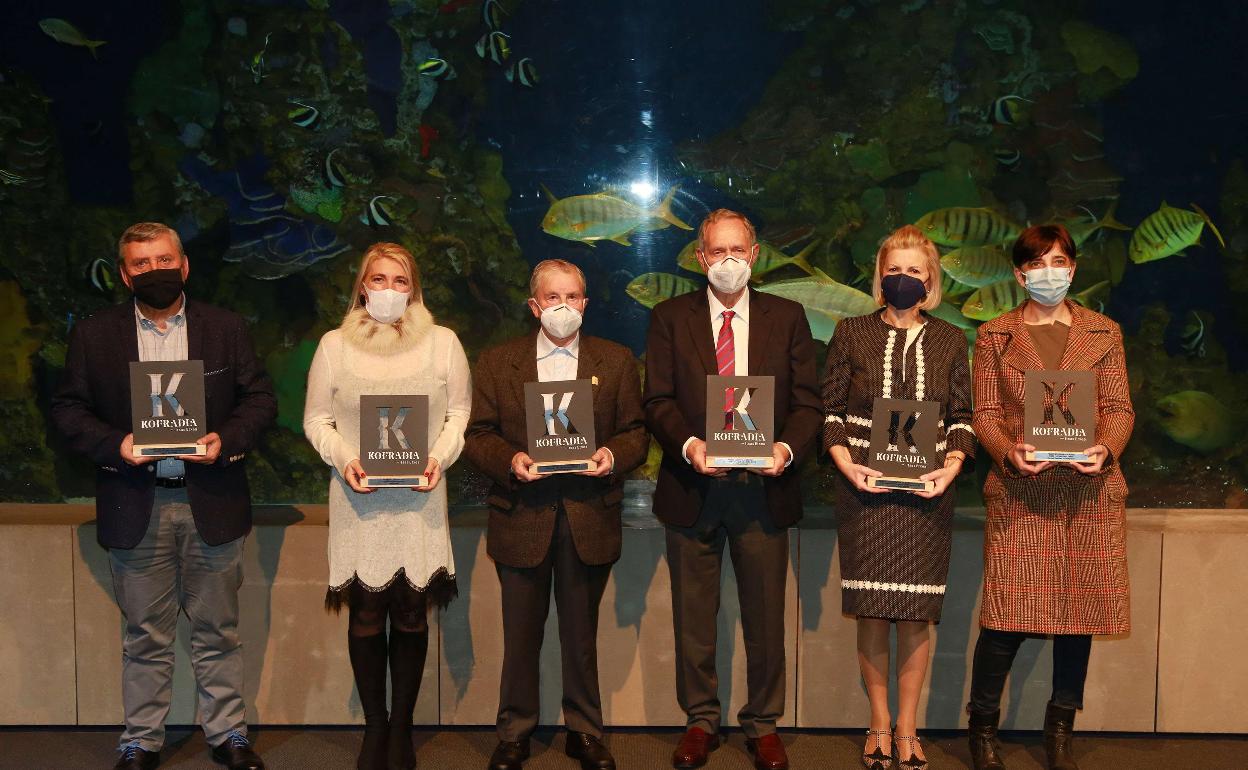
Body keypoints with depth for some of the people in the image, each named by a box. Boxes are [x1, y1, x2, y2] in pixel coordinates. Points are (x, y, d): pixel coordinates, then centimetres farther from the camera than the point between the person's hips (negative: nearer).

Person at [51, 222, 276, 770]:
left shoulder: (227, 328, 5)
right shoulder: (94, 335, 4)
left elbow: (260, 398, 3)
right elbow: (67, 408, 3)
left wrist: (227, 440, -14)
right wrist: (113, 444, -14)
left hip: (211, 503, 0)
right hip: (136, 507, 0)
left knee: (217, 630, 10)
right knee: (145, 635, 8)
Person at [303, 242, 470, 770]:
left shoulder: (442, 342, 6)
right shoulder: (335, 345, 5)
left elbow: (460, 412, 7)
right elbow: (317, 419, 7)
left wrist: (440, 457, -10)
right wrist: (345, 460, -10)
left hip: (419, 500, 0)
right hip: (359, 501, 0)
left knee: (411, 616, 4)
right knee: (366, 617, 2)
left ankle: (402, 727, 18)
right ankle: (374, 727, 17)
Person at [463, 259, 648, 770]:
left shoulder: (616, 361, 7)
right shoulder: (496, 363, 6)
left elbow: (636, 434, 5)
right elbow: (477, 436, 3)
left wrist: (613, 455, -15)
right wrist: (510, 460, -16)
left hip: (589, 518, 0)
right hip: (523, 517, 0)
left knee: (581, 634, 11)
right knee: (520, 636, 8)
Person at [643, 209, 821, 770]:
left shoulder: (787, 318, 7)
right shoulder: (670, 318, 6)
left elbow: (806, 403, 3)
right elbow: (659, 400, 0)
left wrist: (787, 448, -16)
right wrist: (689, 445, -18)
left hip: (763, 488, 0)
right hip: (693, 488, 0)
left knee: (765, 618, 8)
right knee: (693, 618, 9)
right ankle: (700, 722, 25)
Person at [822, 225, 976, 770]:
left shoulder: (949, 340, 8)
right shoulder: (851, 334, 5)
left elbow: (962, 417, 9)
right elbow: (830, 412, 5)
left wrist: (951, 466, -8)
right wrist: (846, 464, -10)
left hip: (926, 494, 1)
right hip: (865, 488, -1)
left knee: (916, 615, 2)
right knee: (872, 613, 2)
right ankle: (879, 725, 18)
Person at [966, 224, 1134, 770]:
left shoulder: (1104, 332, 12)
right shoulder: (994, 336, 9)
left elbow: (1120, 408, 7)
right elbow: (984, 412, 3)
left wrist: (1105, 449, -13)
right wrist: (1010, 452, -16)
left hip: (1088, 493, 2)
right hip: (1020, 491, -2)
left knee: (1080, 609, 6)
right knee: (1008, 614, -6)